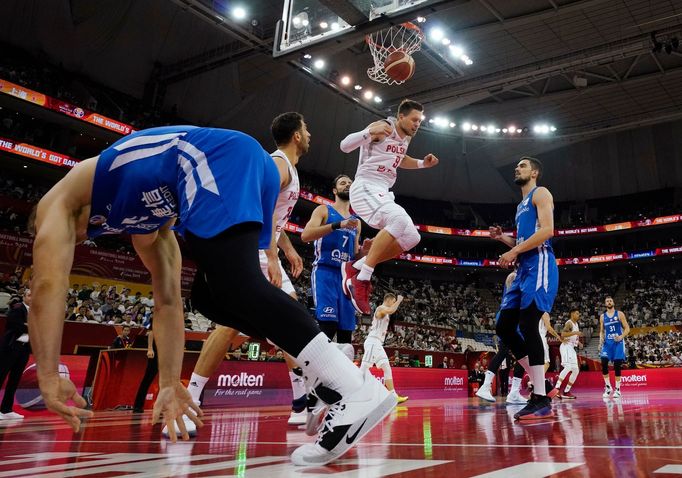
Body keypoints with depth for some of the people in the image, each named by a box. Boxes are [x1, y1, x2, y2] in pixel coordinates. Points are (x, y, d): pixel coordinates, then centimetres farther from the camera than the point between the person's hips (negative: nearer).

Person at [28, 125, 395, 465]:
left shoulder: (58, 201, 21)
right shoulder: (141, 226, 36)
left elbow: (48, 285, 6)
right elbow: (167, 302, 32)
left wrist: (49, 378, 6)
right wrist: (170, 384, 32)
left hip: (216, 158, -8)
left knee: (238, 286, -18)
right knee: (210, 297, 13)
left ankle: (357, 389, -30)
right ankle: (329, 374, 4)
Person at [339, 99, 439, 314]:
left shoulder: (405, 137, 18)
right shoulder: (384, 127, -8)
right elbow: (345, 146, -16)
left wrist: (422, 163, 22)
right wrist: (369, 132, -34)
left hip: (382, 192, 9)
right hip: (366, 188, -9)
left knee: (411, 237, 1)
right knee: (400, 220, -33)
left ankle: (356, 267, 5)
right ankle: (361, 280, -29)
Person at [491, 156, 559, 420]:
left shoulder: (540, 193, 2)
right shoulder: (521, 205, 28)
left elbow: (547, 230, -14)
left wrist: (513, 252, -15)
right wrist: (502, 237, 15)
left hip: (539, 265, -10)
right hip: (524, 269, 10)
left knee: (528, 325, -19)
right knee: (504, 327, 3)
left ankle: (542, 401, -17)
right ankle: (540, 383, 9)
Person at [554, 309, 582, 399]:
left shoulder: (576, 324, 20)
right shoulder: (569, 323, -9)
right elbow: (563, 334, -23)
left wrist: (578, 341, 17)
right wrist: (575, 333, -25)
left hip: (571, 348, 10)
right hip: (566, 346, -10)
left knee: (576, 370, 8)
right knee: (568, 366, -26)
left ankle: (566, 392, 10)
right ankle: (557, 388, -32)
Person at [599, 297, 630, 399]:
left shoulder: (619, 314, 1)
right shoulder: (602, 316, 11)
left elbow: (627, 328, 0)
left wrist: (621, 336, -18)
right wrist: (601, 340, -2)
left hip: (618, 342, -2)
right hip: (607, 343, 2)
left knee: (617, 366, -2)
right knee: (604, 363, -12)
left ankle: (617, 389, 8)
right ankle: (608, 387, 2)